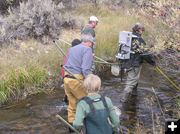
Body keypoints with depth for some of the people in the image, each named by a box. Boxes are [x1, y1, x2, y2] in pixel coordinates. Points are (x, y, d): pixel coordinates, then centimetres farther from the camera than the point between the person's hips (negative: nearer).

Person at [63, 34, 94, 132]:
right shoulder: (87, 49, -5)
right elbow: (85, 69, -17)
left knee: (72, 103, 17)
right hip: (76, 80, -8)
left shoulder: (72, 49, 21)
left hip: (67, 78, 8)